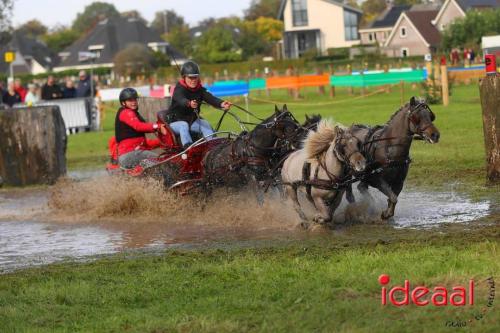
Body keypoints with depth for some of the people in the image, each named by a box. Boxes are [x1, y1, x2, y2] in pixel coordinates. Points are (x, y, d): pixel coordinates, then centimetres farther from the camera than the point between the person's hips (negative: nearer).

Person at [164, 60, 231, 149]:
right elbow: (180, 100, -39)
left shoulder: (200, 89, -1)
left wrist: (221, 103, -42)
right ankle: (188, 147, -50)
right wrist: (189, 104, -64)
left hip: (192, 120, 5)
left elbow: (210, 98, -19)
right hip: (176, 121, -5)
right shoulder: (179, 89, -16)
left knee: (205, 124, -21)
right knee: (184, 125, -35)